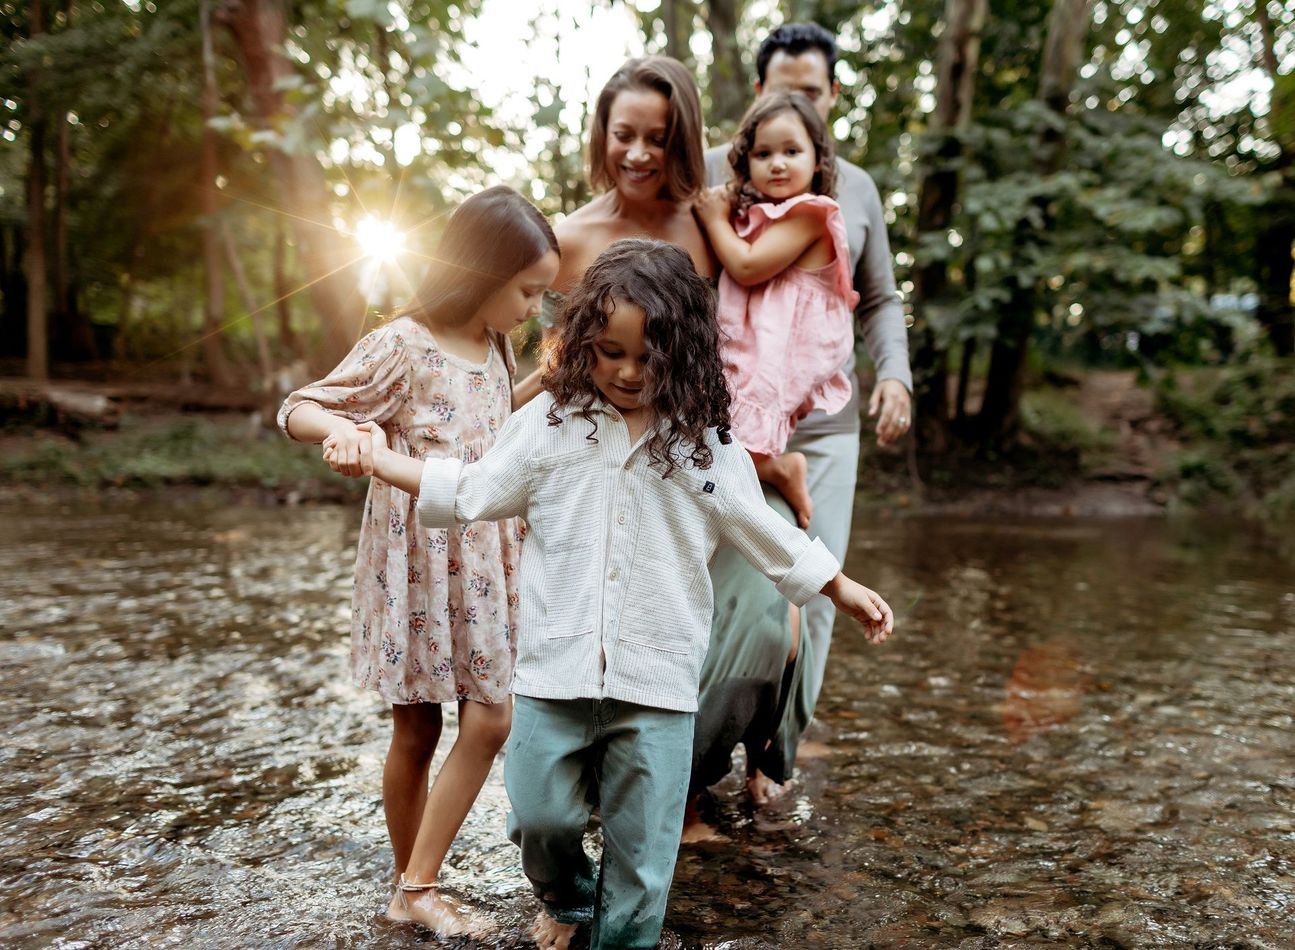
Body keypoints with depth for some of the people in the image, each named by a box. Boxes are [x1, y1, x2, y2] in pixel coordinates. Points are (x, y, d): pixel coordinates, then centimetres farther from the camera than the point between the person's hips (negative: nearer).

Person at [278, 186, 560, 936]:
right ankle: (411, 887, 28)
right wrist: (340, 431, -34)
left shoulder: (497, 347, 7)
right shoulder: (403, 347, -14)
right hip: (418, 568, -6)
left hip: (484, 566, 6)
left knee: (489, 723, 3)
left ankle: (417, 887, 18)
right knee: (417, 732, 8)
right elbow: (298, 409, -14)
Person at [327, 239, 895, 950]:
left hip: (658, 679, 0)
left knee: (642, 844, 8)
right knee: (540, 816, 8)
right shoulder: (550, 421, 1)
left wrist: (841, 586, 11)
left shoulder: (706, 443, 0)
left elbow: (762, 532, 10)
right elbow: (477, 493, 10)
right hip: (556, 667, 1)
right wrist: (383, 460, 7)